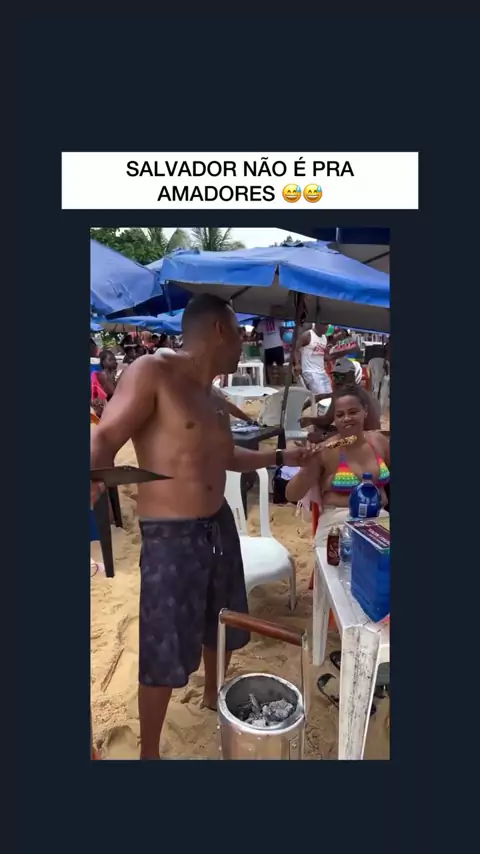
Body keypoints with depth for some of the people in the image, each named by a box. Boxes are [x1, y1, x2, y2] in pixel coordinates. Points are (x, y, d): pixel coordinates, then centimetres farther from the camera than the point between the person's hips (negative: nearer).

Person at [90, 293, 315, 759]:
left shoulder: (215, 399, 10)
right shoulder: (153, 373, -16)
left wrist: (282, 457, 25)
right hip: (170, 536, -8)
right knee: (164, 651, 3)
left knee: (220, 623, 25)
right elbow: (105, 439, -22)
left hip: (219, 524, 8)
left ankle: (213, 694, 53)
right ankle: (148, 751, 28)